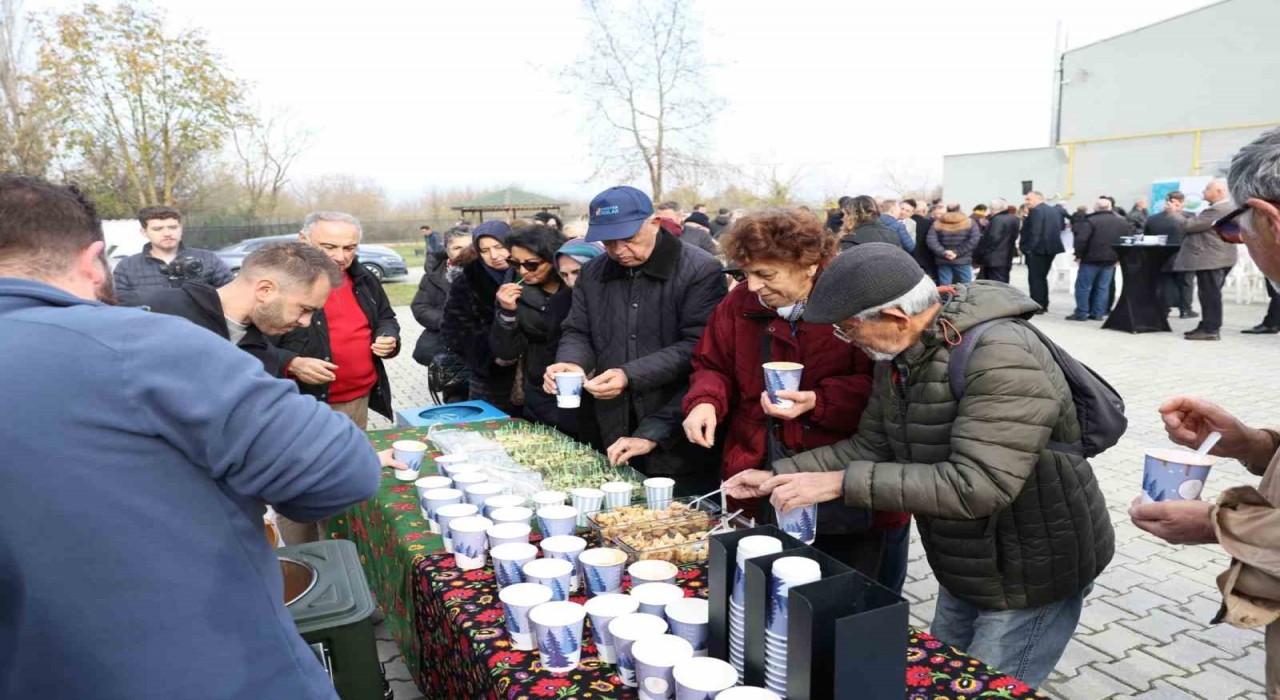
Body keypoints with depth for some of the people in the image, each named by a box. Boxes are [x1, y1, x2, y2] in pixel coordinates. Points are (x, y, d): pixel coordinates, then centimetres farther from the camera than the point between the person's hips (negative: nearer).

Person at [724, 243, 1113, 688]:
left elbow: (974, 485, -36)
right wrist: (777, 476, -3)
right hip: (966, 566, 8)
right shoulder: (901, 353, -3)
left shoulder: (1004, 359, -31)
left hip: (1032, 573, -8)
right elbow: (871, 445, 4)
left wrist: (840, 483, -34)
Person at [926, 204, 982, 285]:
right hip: (963, 260, -1)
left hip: (943, 261, 1)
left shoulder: (937, 224, 5)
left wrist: (943, 252, -12)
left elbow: (931, 241, -8)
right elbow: (973, 240, -9)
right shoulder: (970, 222, 4)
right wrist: (958, 252, -10)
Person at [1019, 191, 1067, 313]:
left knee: (1035, 278, -4)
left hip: (1038, 249, -9)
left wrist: (1028, 248, -18)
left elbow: (1034, 232, -20)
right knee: (1042, 277, 17)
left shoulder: (1036, 211, -15)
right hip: (1051, 248, 9)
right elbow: (1060, 228, 20)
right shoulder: (1054, 210, 15)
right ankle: (1043, 305, 20)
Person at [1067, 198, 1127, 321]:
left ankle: (1081, 313, 1)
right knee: (1102, 288, 10)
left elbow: (1081, 240, -19)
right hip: (1110, 260, 6)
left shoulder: (1091, 221, -12)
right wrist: (1118, 258, 15)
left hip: (1091, 259, -6)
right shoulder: (1123, 222, 11)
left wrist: (1079, 255, -8)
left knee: (1083, 286, 1)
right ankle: (1098, 314, 11)